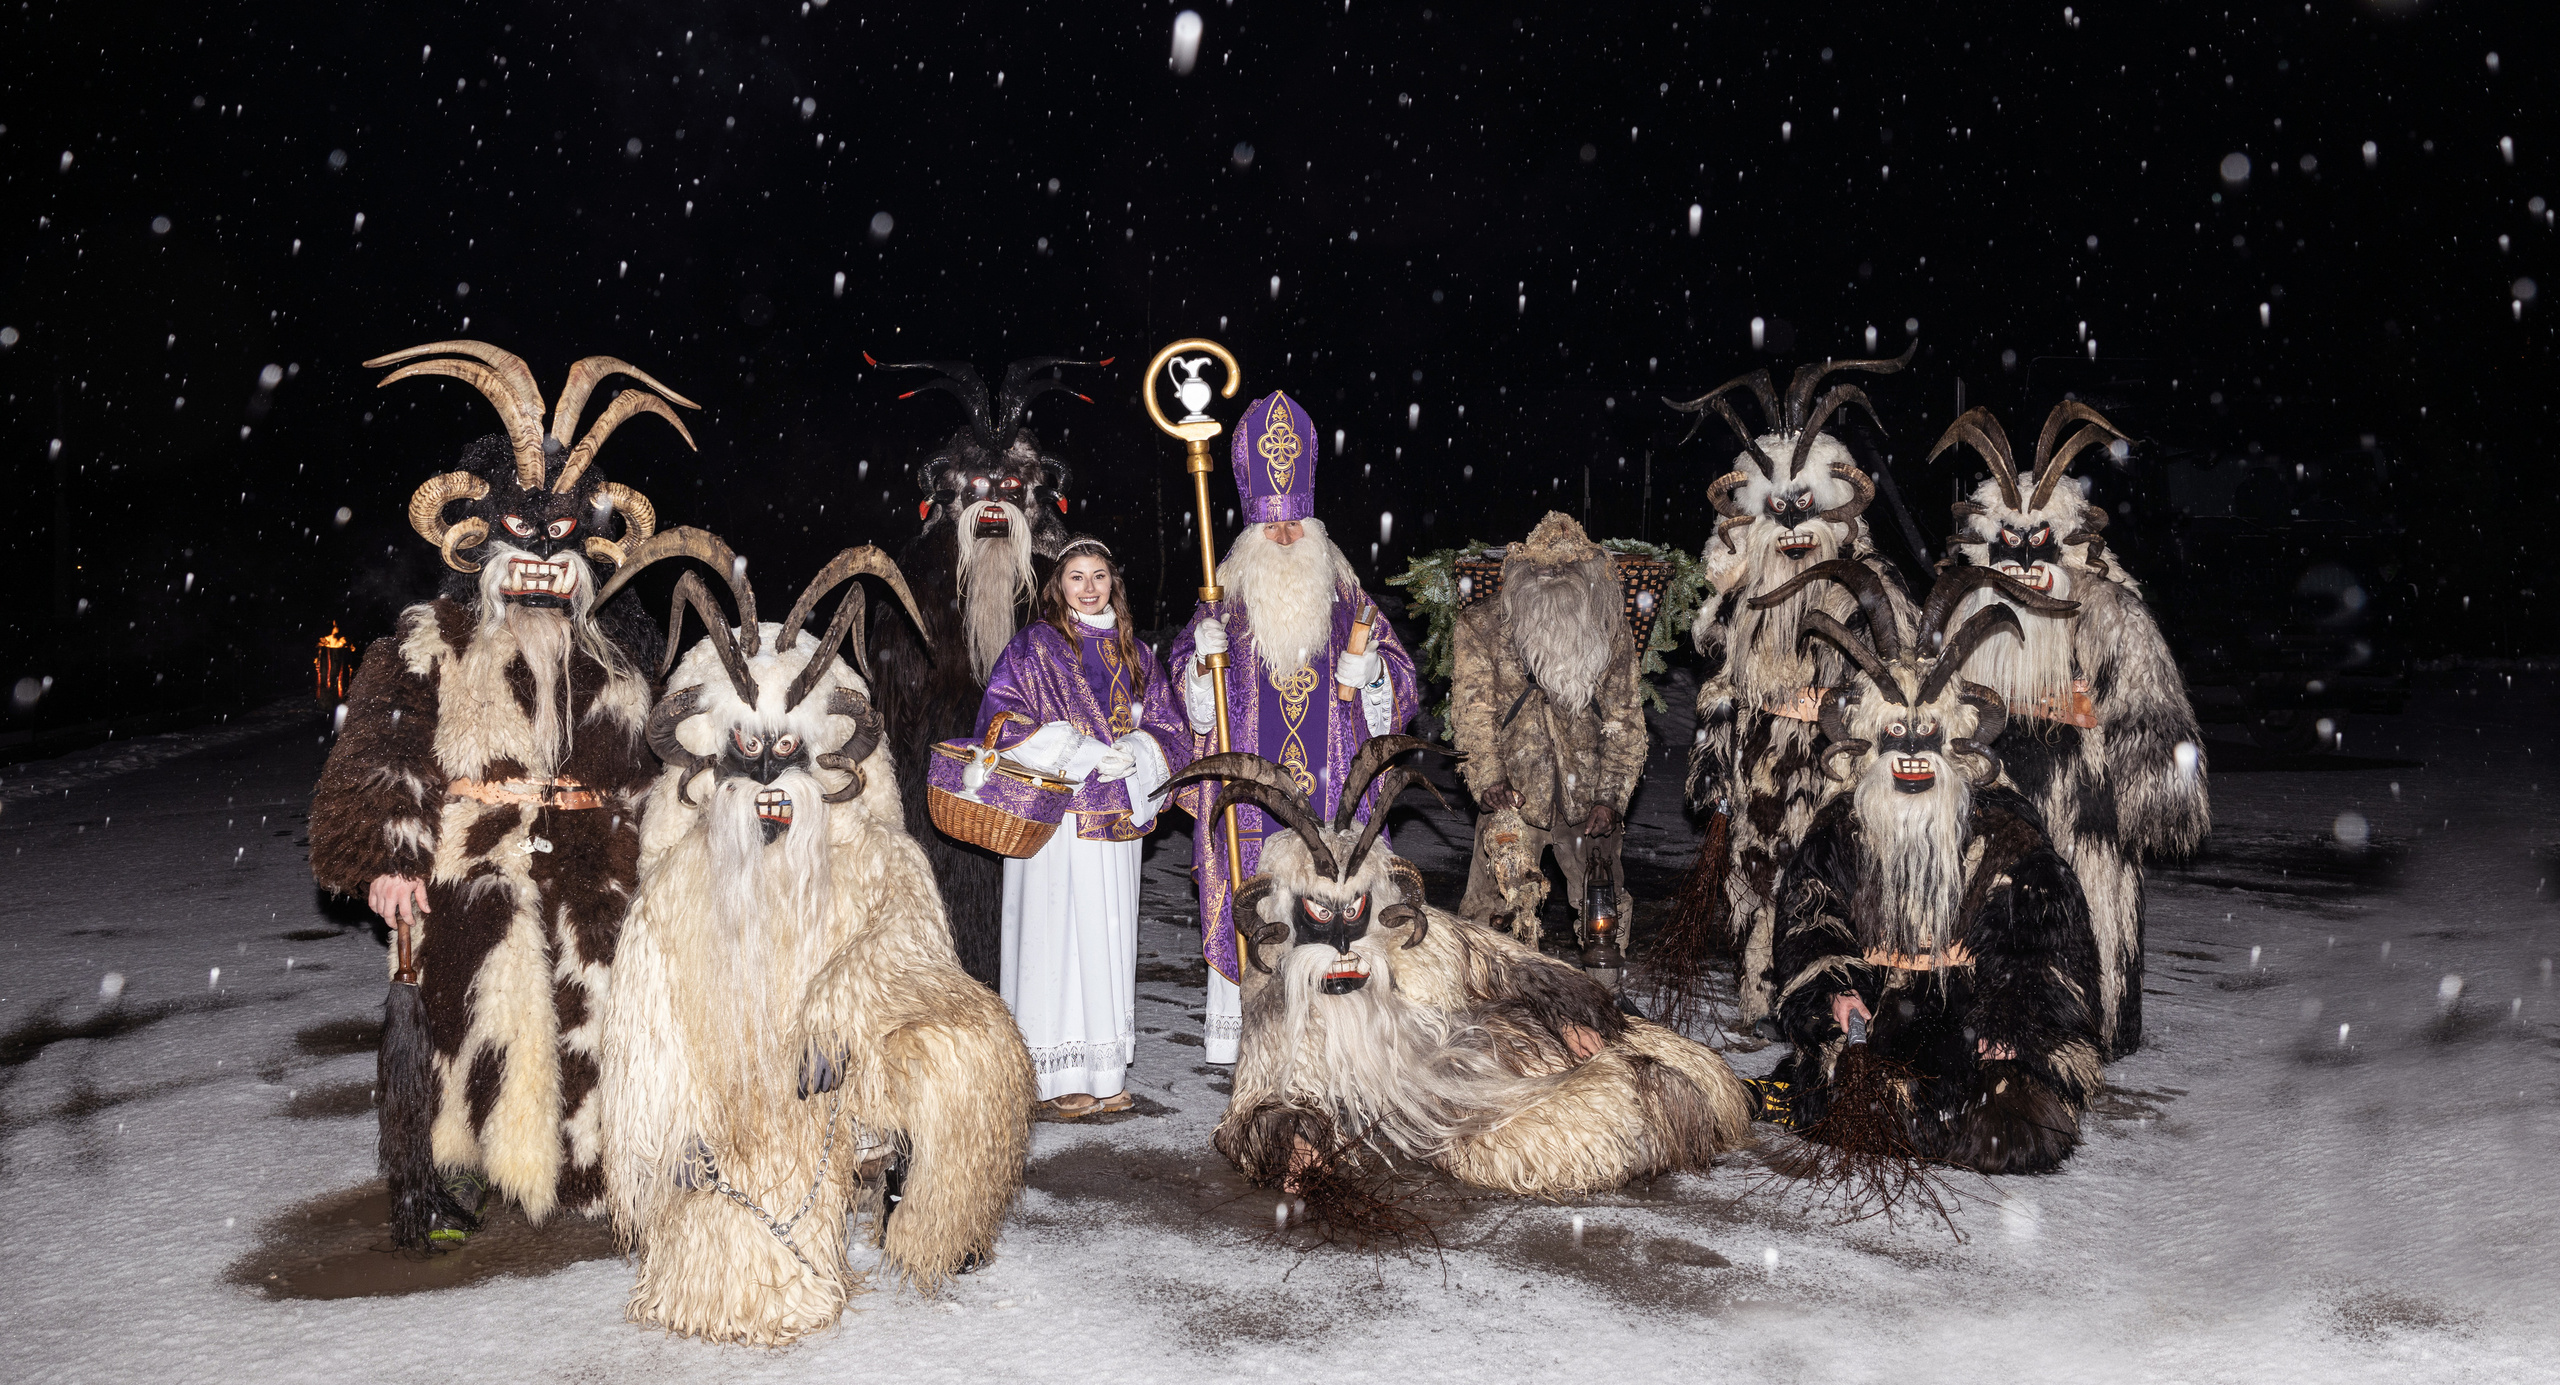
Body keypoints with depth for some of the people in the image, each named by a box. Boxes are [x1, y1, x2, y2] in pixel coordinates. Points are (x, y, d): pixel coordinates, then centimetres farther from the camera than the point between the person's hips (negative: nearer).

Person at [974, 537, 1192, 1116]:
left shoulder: (1134, 653, 14)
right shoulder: (1034, 645, 1)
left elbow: (1169, 727, 13)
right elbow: (1000, 718, -10)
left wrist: (1136, 754, -10)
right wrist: (1079, 753, -16)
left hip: (1116, 817, 4)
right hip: (1054, 815, -4)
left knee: (1109, 933, 6)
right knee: (1057, 933, -5)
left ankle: (1106, 1072, 14)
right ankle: (1059, 1074, 2)